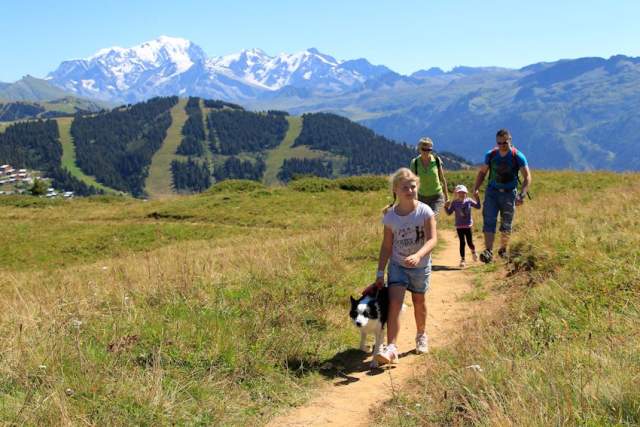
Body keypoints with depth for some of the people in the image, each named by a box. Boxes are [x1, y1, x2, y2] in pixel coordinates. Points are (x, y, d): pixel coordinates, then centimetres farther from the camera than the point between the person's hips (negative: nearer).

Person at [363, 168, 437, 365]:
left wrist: (417, 255, -41)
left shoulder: (424, 211, -15)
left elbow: (432, 239, -23)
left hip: (421, 266, 0)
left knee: (419, 301, 17)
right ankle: (391, 348, -18)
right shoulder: (390, 216, -9)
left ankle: (421, 336, 43)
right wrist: (380, 274, -3)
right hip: (397, 265, 0)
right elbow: (386, 246, -3)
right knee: (394, 302, -14)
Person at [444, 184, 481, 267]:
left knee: (470, 242, 4)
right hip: (459, 226, -1)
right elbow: (449, 212, -4)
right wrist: (446, 207, -21)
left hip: (468, 225, 1)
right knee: (462, 243, -1)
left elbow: (478, 206, 4)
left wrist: (477, 198, -8)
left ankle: (473, 252, 38)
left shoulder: (469, 201, -2)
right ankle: (462, 259, 11)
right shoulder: (454, 203, -5)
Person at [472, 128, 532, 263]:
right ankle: (488, 252, -20)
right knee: (489, 221, -14)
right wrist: (476, 188, -2)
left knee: (506, 224, 7)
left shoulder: (518, 157, -10)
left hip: (509, 193, -1)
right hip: (492, 191, 1)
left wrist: (521, 195, -20)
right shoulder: (491, 155, -2)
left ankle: (503, 249, 27)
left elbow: (527, 177, -7)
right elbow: (482, 172, 12)